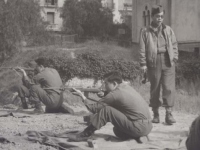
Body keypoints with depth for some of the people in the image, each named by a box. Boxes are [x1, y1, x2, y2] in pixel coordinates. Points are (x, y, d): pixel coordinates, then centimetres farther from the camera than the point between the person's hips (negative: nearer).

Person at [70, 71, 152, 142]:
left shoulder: (115, 94, -11)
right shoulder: (126, 87, 14)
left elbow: (95, 108, -3)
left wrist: (83, 97, 8)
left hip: (139, 128, -9)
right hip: (147, 126, 9)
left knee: (106, 110, -9)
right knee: (117, 130, 30)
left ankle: (85, 134, -3)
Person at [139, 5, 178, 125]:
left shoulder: (168, 30, 11)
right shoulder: (146, 31, 4)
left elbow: (174, 45, 12)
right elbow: (142, 49, 1)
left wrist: (175, 58, 2)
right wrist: (143, 63, -4)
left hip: (168, 62, 1)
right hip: (153, 63, -1)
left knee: (169, 88, -7)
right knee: (154, 89, 6)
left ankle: (169, 113, -4)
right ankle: (156, 114, 15)